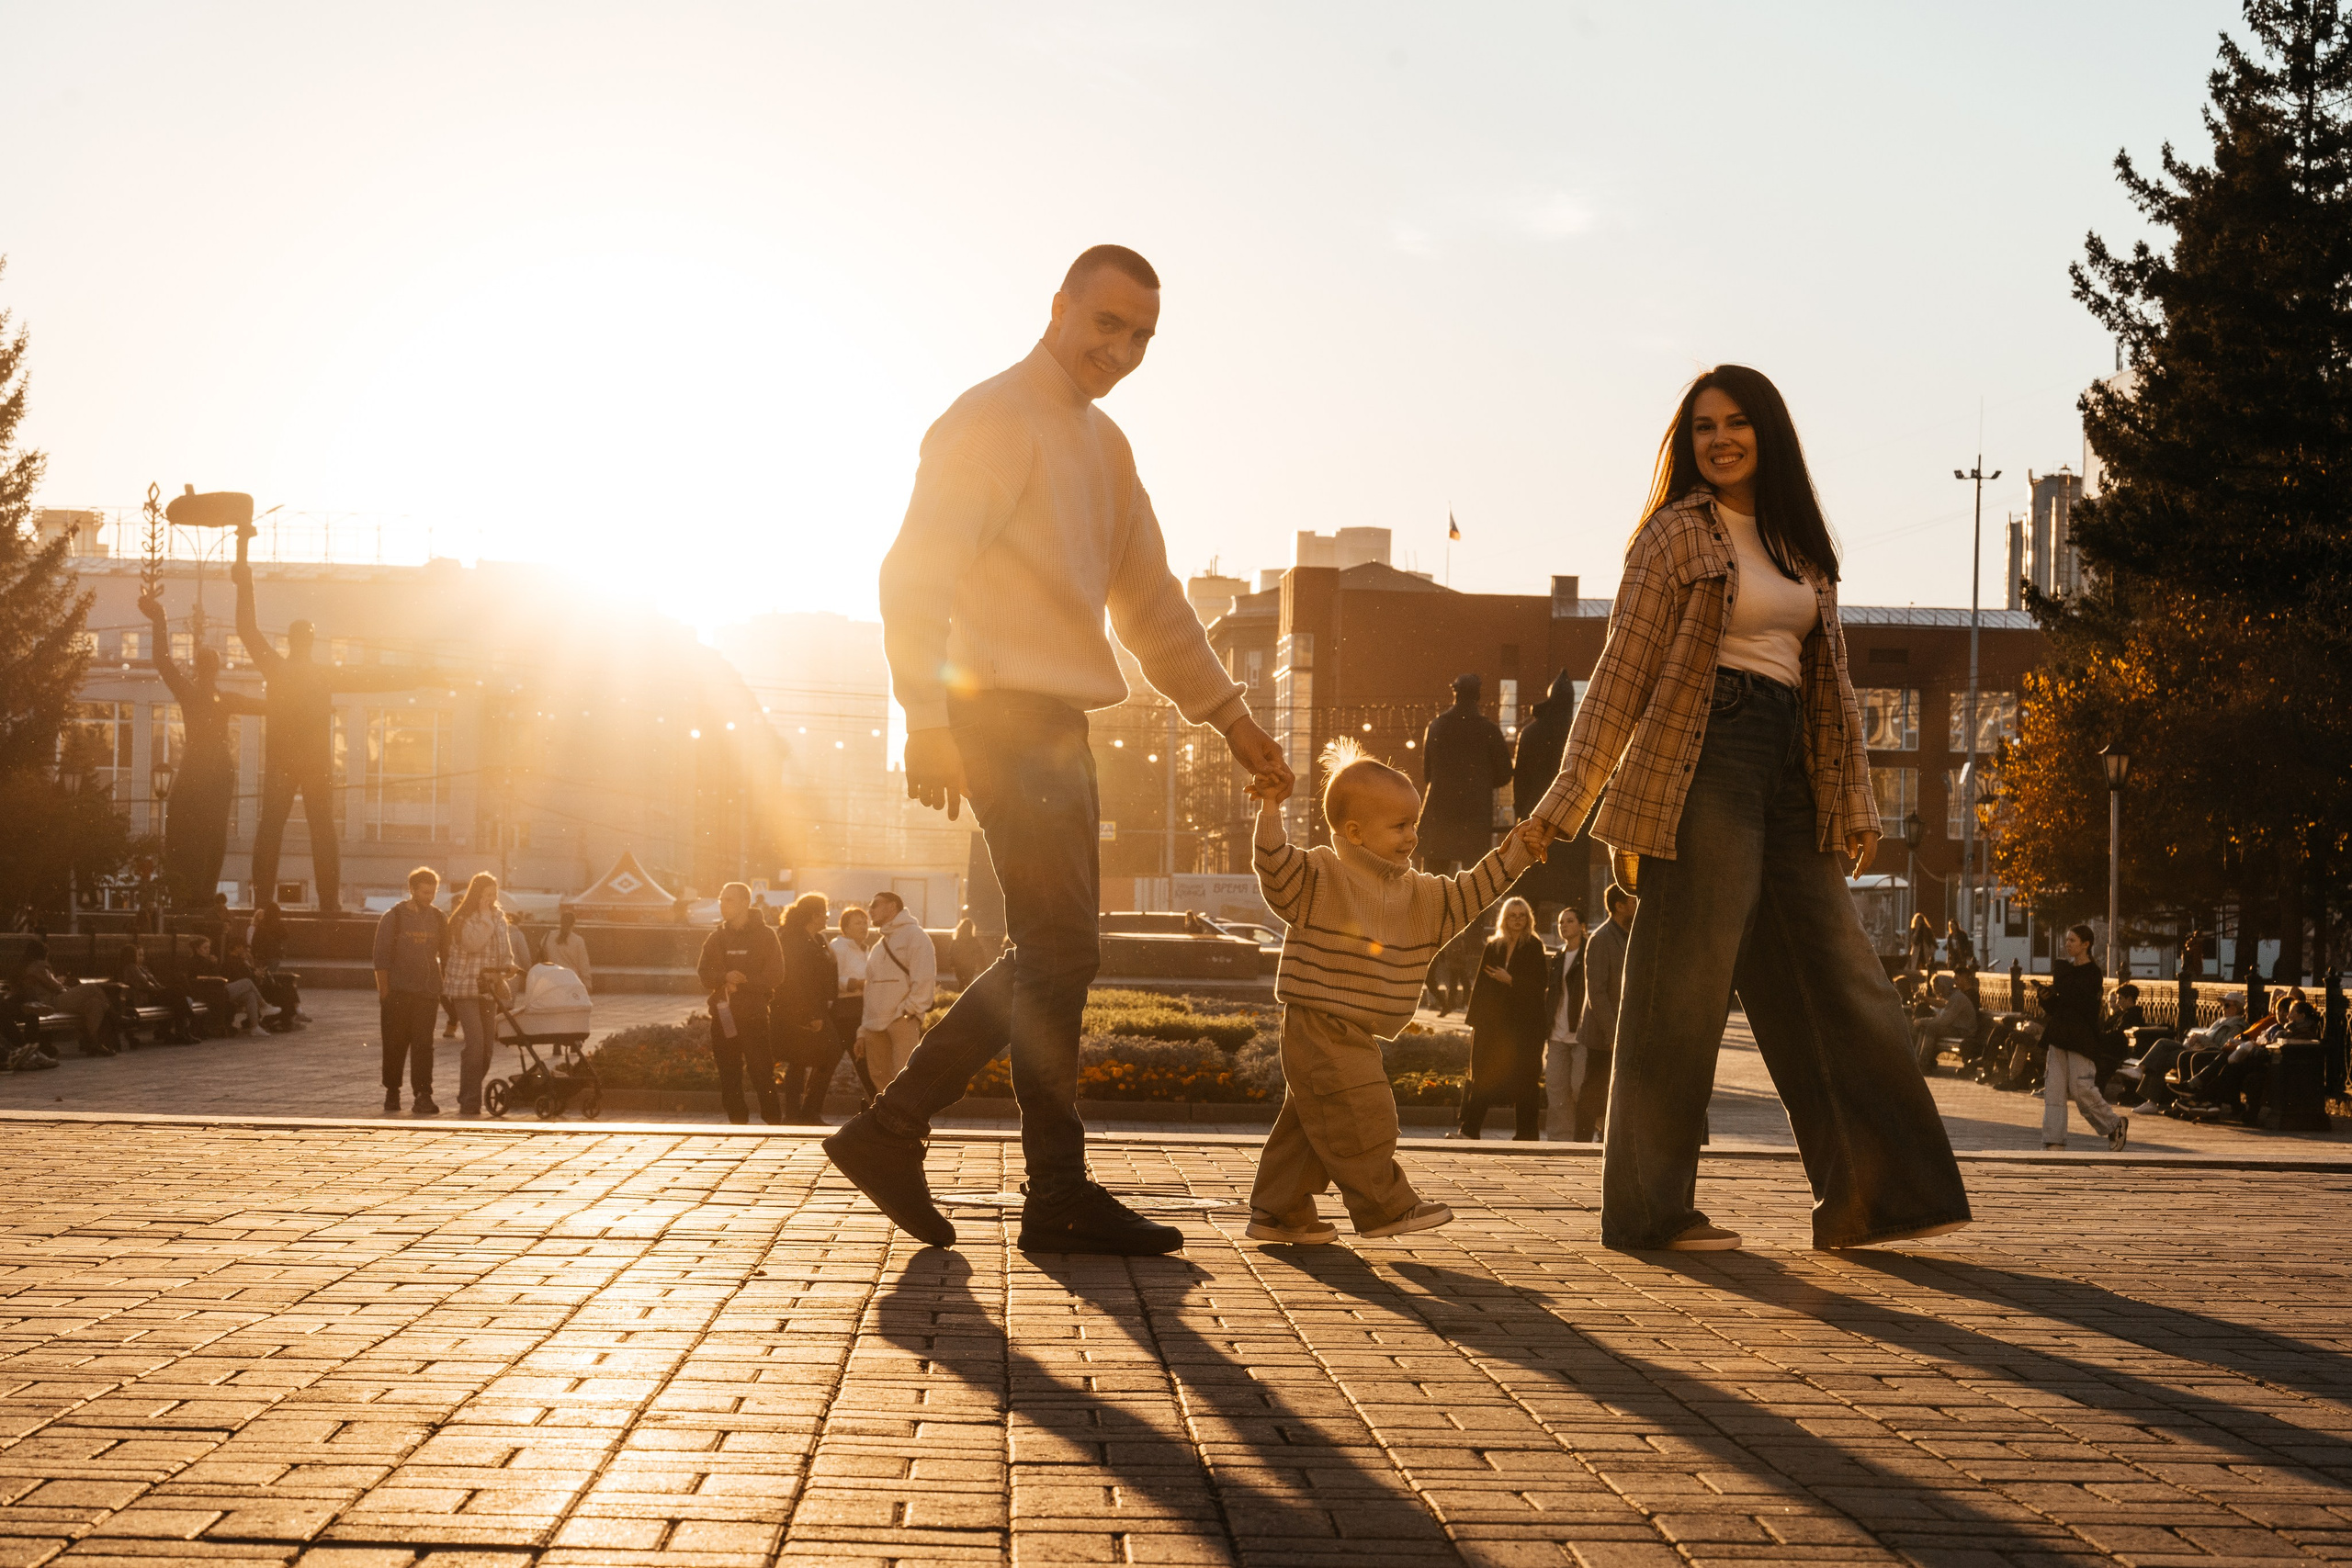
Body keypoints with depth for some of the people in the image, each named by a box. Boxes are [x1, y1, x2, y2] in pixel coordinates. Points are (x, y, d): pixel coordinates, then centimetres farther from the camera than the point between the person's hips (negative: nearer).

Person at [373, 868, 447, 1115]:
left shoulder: (439, 919, 10)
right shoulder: (394, 917, -1)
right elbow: (381, 957, -2)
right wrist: (384, 991, -8)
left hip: (428, 993, 2)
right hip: (398, 992, -2)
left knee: (423, 1045, -3)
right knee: (395, 1045, 2)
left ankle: (422, 1096, -3)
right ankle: (392, 1094, 14)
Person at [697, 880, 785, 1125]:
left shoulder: (765, 936, 2)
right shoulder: (715, 939, 15)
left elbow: (773, 975, -5)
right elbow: (704, 974, 6)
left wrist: (739, 984, -11)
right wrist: (725, 978, -15)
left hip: (754, 1015, -5)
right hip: (723, 1015, 5)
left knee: (762, 1073, -10)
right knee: (728, 1078, 4)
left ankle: (773, 1122, -5)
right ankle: (737, 1122, 11)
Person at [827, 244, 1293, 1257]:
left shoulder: (1105, 447, 20)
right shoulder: (992, 421, -8)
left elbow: (1148, 597, 25)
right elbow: (915, 574, -17)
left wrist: (1229, 717, 21)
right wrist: (931, 722, -25)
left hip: (1060, 726, 10)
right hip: (1006, 718, -10)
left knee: (1054, 954, 9)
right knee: (1059, 948, -8)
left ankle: (891, 1129, 12)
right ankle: (1059, 1197, -1)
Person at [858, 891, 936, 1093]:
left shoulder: (913, 934, 0)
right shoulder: (878, 945, 25)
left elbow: (924, 978, -11)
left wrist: (911, 1009, -19)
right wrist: (862, 1031, 20)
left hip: (902, 1021, -8)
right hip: (875, 1024, 9)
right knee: (879, 1078, 9)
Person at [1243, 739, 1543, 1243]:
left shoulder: (1415, 894, 13)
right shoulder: (1321, 877, -10)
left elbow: (1462, 896, 20)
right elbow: (1277, 867, -23)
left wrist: (1507, 858, 15)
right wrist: (1271, 811, -34)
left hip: (1355, 1034, 9)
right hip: (1319, 1026, -9)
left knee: (1313, 1122, 12)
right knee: (1361, 1119, -7)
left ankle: (1278, 1212, 18)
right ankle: (1387, 1207, 3)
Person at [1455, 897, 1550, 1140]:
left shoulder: (1534, 947, 1)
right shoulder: (1493, 948, 12)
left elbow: (1538, 985, -6)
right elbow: (1481, 986, 10)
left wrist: (1511, 981, -14)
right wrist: (1475, 1021, 5)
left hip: (1524, 1024, -4)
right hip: (1493, 1023, 4)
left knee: (1522, 1080, -2)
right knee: (1482, 1076, 1)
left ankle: (1525, 1135, 2)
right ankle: (1469, 1130, 3)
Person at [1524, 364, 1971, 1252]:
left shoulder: (1800, 546, 19)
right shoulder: (1676, 533, 1)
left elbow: (1831, 686, 19)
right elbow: (1622, 673, -2)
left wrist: (1854, 806, 11)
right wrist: (1566, 807, -5)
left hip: (1789, 775, 7)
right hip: (1705, 767, -6)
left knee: (1837, 979, 3)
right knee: (1686, 984, -5)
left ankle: (1866, 1197, 8)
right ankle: (1651, 1209, 2)